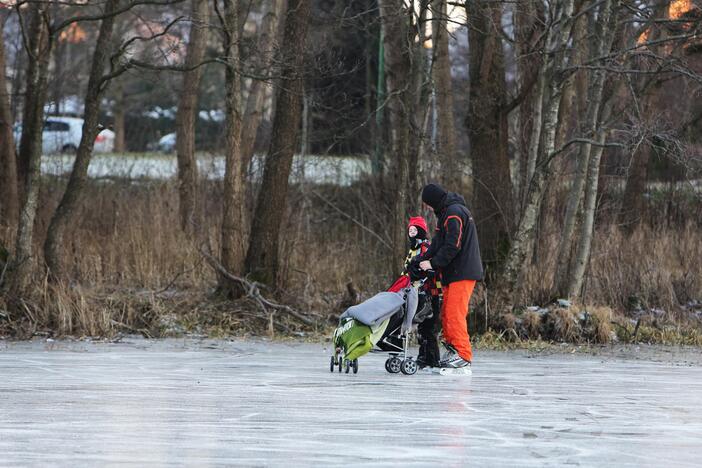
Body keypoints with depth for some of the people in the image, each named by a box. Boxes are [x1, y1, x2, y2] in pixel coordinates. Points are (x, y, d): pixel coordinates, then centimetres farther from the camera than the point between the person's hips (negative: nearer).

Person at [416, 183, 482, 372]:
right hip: (452, 273, 10)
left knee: (455, 314, -13)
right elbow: (438, 243, 20)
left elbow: (453, 246, -21)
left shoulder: (454, 213, -15)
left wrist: (433, 263, -16)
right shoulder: (446, 213, 19)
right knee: (447, 314, 12)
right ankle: (452, 351, 17)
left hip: (463, 272, -10)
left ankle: (463, 357, -14)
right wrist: (422, 259, 8)